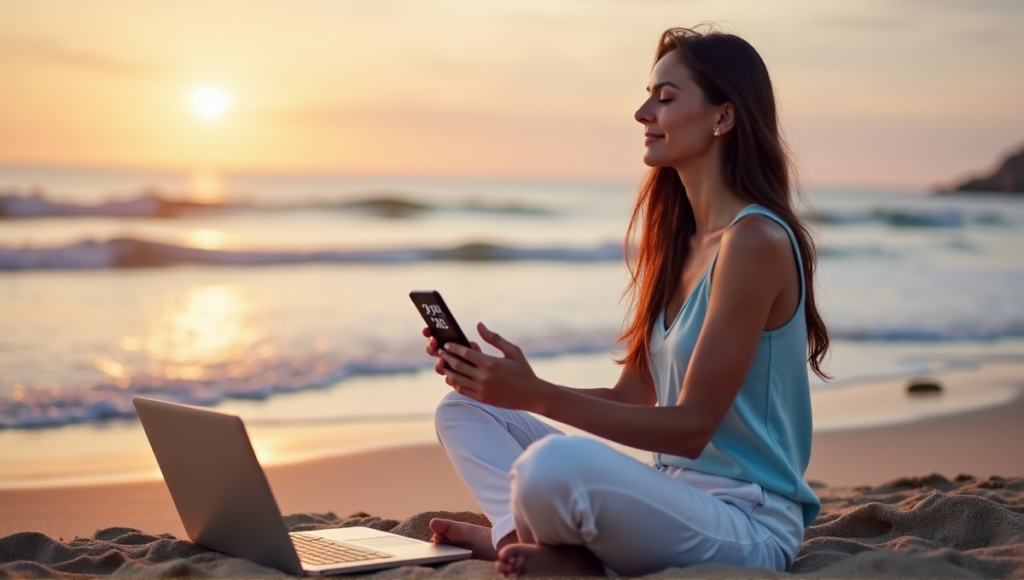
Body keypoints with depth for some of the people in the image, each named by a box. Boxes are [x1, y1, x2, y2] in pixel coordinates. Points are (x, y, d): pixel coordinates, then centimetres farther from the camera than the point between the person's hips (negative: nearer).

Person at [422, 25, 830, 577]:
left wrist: (537, 395, -23)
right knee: (464, 409, 11)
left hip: (747, 525, -9)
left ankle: (514, 534, -4)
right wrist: (510, 381, 0)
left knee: (554, 464, -37)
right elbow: (632, 398, 12)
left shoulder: (755, 241, -16)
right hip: (674, 495, 9)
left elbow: (691, 427, -18)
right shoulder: (678, 239, 12)